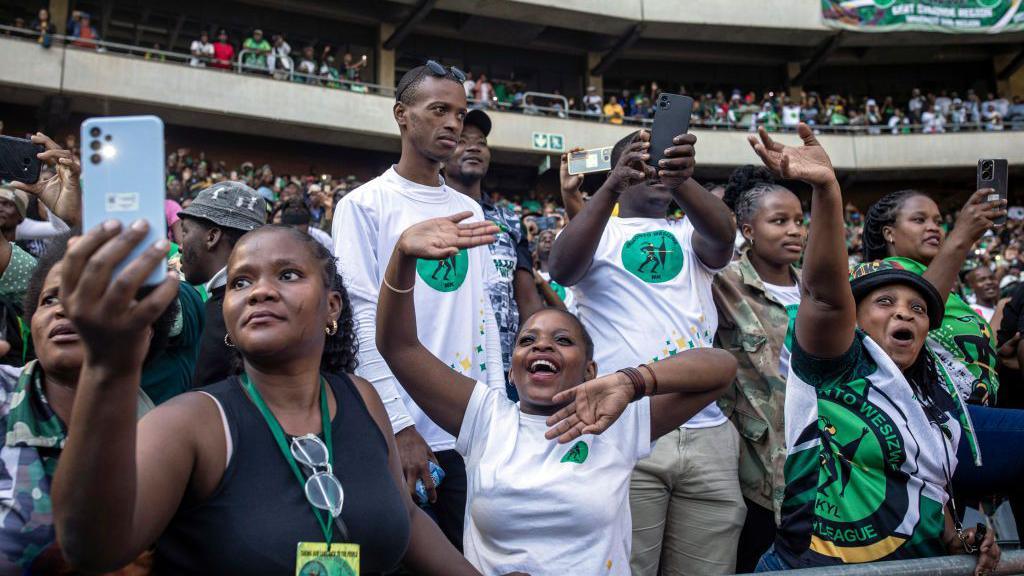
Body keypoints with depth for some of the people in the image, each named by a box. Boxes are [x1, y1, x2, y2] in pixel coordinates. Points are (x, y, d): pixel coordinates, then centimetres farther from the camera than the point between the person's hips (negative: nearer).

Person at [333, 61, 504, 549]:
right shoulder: (364, 204, -4)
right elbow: (364, 320, -10)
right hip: (403, 434, -5)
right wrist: (400, 425, -16)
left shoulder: (470, 211, 13)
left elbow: (484, 315, 14)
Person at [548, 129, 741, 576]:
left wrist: (681, 178, -28)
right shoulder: (597, 233, 7)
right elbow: (561, 269, -16)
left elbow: (723, 235, -9)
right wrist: (610, 188, -30)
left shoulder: (691, 236, 15)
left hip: (707, 434, 3)